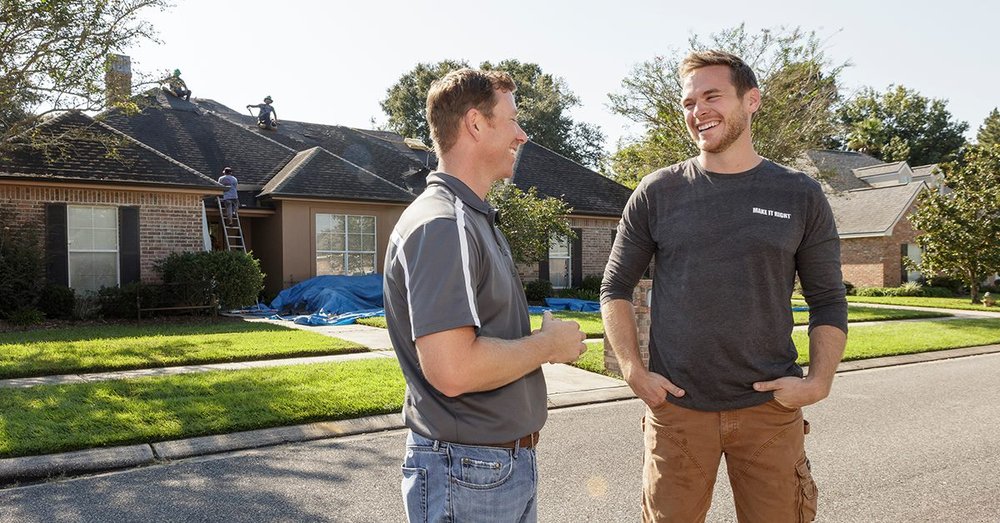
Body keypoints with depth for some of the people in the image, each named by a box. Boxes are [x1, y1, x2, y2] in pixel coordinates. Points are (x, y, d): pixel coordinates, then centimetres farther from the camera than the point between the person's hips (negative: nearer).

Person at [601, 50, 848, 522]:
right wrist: (634, 371, -5)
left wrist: (819, 382, -6)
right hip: (675, 408, 0)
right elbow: (615, 288, 5)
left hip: (770, 409, 1)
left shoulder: (800, 197, 4)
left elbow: (828, 302, 8)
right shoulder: (657, 194, 2)